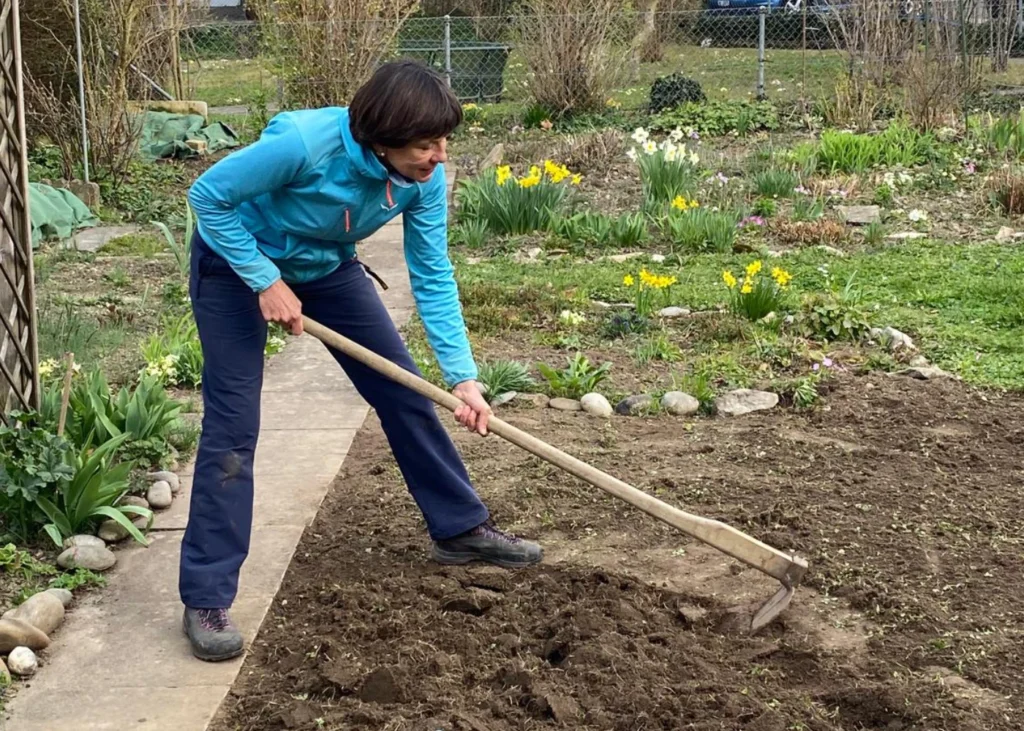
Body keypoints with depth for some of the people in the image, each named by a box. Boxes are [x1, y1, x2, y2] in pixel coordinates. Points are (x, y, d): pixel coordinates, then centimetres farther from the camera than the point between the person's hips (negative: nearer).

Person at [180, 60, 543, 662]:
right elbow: (209, 195, -26)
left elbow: (433, 277, -14)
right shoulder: (307, 143, -38)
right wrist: (267, 282, -27)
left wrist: (462, 377, -20)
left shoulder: (425, 178, -21)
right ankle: (206, 599, -5)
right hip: (238, 262, -5)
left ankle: (460, 528, 24)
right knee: (233, 426, -11)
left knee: (404, 392, 6)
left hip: (328, 267, 6)